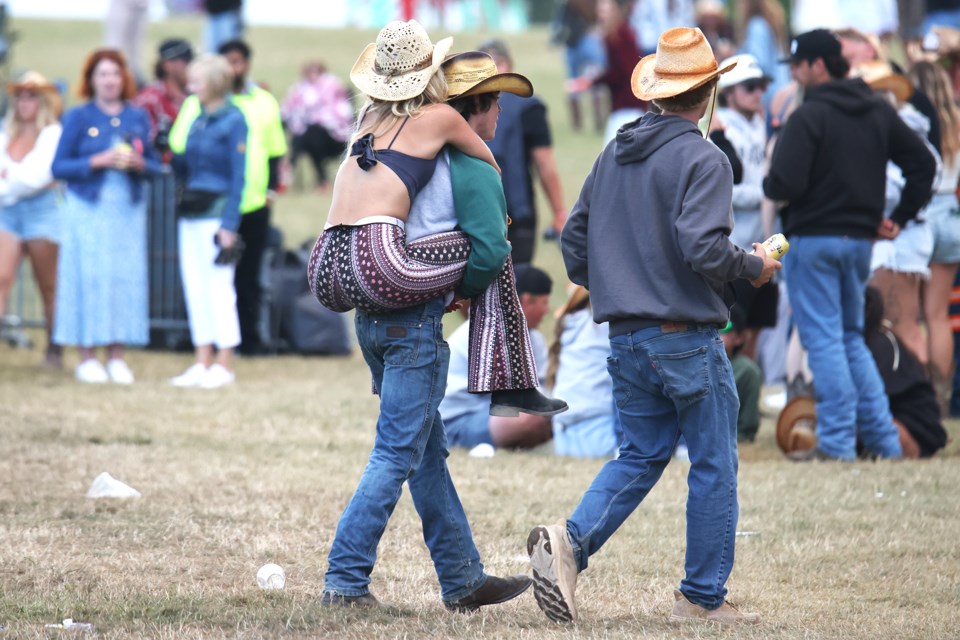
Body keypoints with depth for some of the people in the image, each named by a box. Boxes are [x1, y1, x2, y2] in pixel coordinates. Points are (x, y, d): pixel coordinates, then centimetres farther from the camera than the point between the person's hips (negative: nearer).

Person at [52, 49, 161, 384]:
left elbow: (155, 164, 14)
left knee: (126, 278, -1)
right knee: (89, 277, -7)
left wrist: (140, 164, -8)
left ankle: (117, 357, 4)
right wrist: (97, 162, -14)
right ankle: (86, 358, -1)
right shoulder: (78, 117, 3)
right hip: (88, 208, -3)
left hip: (128, 210, 3)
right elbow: (59, 167, -2)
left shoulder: (138, 118, 12)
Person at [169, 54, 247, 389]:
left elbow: (238, 177, -11)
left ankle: (224, 365, 2)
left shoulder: (232, 120, -8)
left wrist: (228, 225, -15)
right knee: (194, 286, 7)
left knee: (219, 286, -4)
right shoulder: (197, 120, 14)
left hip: (216, 213, -8)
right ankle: (203, 362, 12)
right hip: (190, 215, 8)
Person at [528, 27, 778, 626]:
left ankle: (570, 541, -6)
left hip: (626, 339, 7)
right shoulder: (701, 159, -13)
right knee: (714, 465, 4)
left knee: (641, 455, 15)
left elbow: (574, 239, 14)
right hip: (689, 339, -7)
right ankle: (703, 598, 7)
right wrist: (752, 266, -6)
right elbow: (702, 246, -24)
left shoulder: (614, 154, 10)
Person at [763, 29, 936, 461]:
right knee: (851, 338, 17)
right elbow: (923, 163, 11)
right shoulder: (879, 113, 9)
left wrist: (769, 186, 2)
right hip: (860, 239, 7)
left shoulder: (809, 117, -14)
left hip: (813, 238, -7)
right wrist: (900, 218, 14)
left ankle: (836, 442, -5)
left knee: (823, 340, -3)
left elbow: (785, 184, -21)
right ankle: (884, 441, 14)